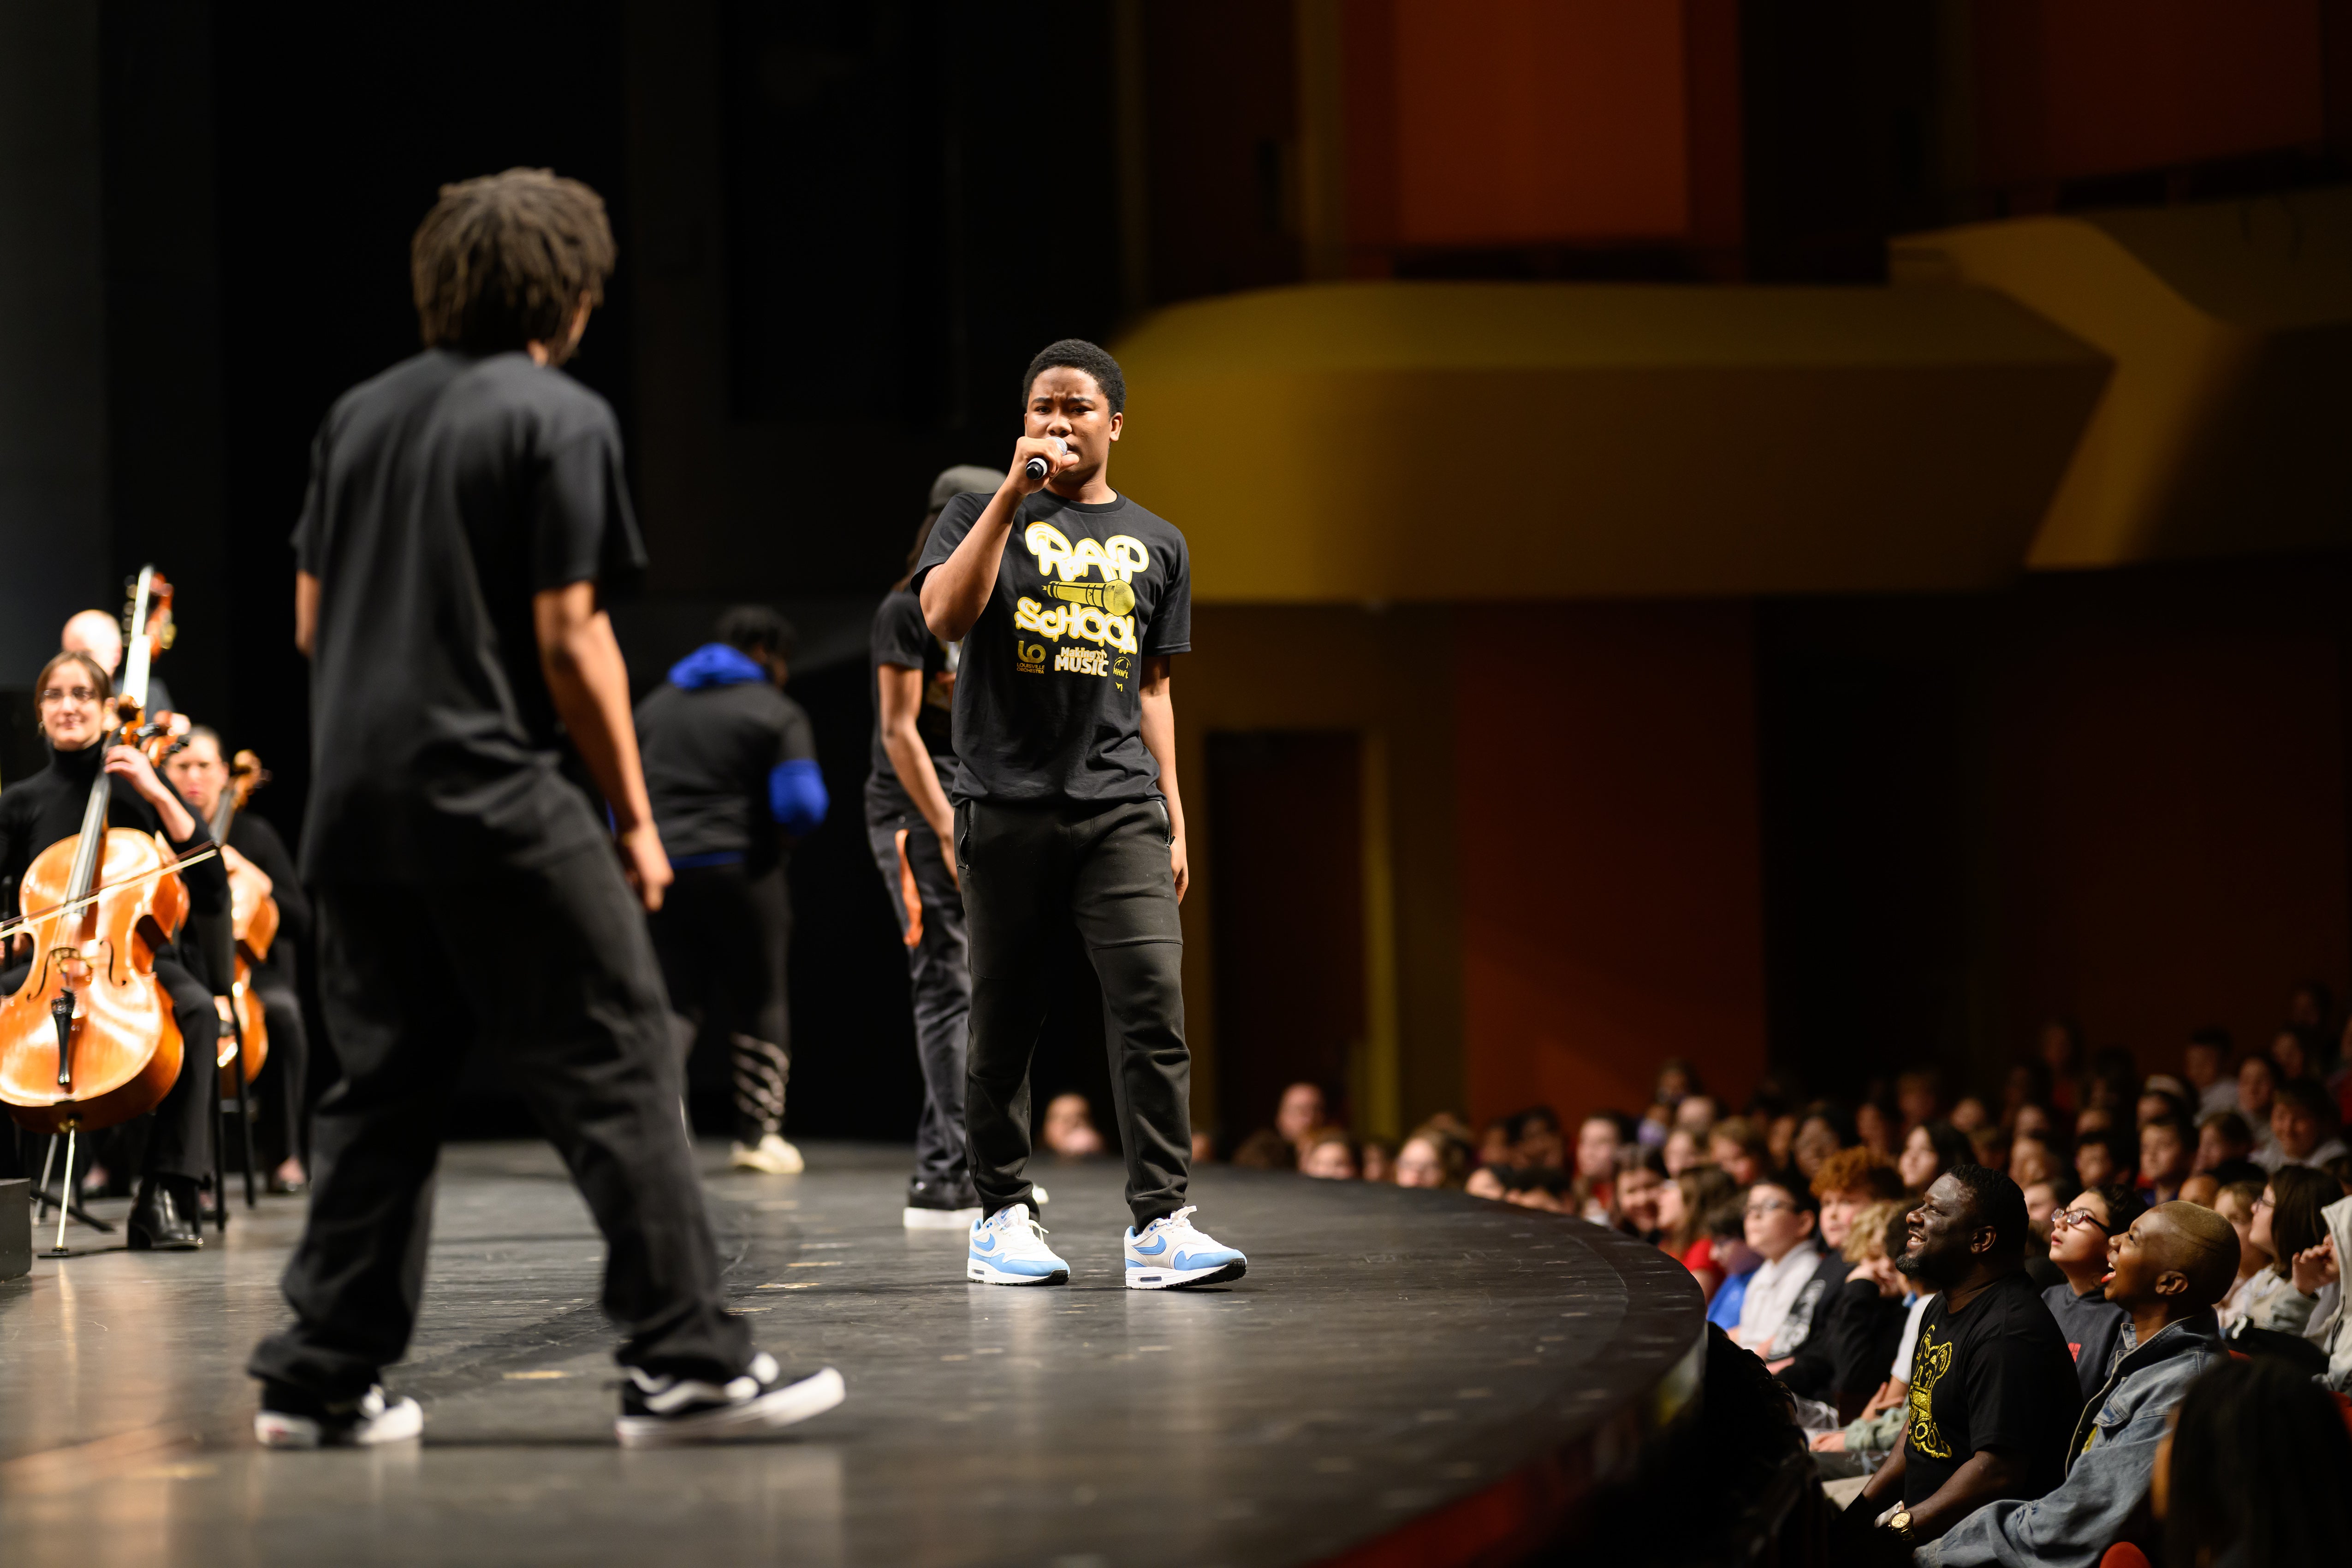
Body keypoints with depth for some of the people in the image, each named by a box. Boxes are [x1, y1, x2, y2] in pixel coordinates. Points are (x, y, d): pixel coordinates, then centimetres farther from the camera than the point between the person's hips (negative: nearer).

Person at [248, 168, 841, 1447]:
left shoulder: (361, 415, 14)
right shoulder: (559, 418, -6)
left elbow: (310, 619, 17)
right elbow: (567, 636, -10)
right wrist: (634, 813, -4)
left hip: (355, 806, 7)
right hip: (491, 800, -7)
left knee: (380, 1087, 13)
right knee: (617, 1074, -4)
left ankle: (322, 1379, 11)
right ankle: (683, 1363, -7)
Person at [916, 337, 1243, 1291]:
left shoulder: (1156, 546, 17)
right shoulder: (988, 514, 7)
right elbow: (945, 616, -11)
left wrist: (1175, 821, 14)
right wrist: (1015, 491, -15)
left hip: (1123, 808, 2)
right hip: (1008, 807, -2)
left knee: (1154, 998, -13)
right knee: (1004, 1021, 3)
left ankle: (1159, 1226, -14)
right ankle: (1002, 1219, 14)